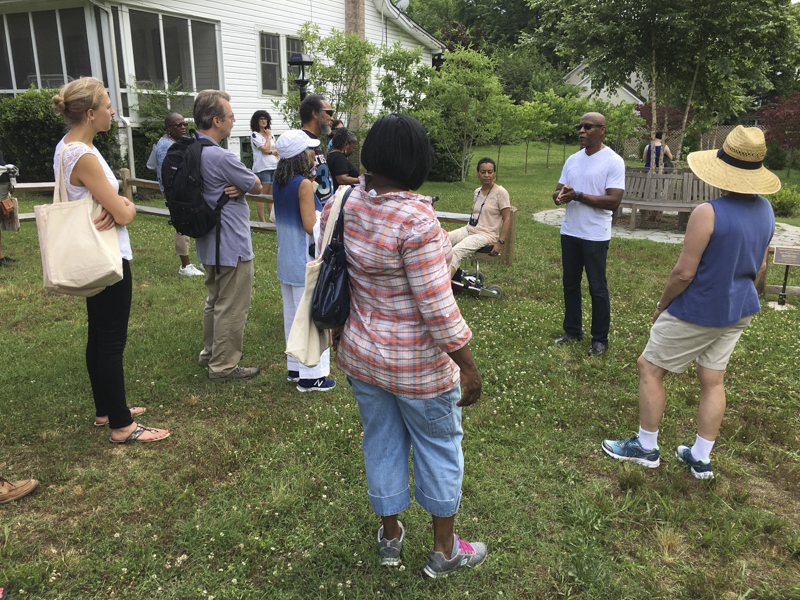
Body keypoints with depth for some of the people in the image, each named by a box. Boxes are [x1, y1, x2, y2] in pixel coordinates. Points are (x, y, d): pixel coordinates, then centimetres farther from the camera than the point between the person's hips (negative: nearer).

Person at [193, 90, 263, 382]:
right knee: (232, 308, 3)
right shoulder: (221, 157, -24)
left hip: (209, 241, 10)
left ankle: (210, 353, 38)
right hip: (232, 245, -10)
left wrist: (235, 186, -9)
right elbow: (256, 186, -13)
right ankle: (224, 366, 13)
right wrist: (241, 184, 4)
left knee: (215, 300, 24)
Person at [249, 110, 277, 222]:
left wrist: (270, 152, -7)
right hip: (262, 168, -6)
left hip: (274, 167, 6)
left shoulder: (270, 134, 17)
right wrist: (268, 136, -1)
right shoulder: (254, 135, -3)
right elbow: (265, 149, -12)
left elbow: (278, 150, 12)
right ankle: (262, 221, 0)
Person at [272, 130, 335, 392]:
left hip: (286, 260, 9)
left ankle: (295, 367, 29)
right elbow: (310, 226, -21)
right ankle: (311, 376, 8)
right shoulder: (304, 184, -19)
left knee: (292, 315, 17)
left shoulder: (279, 182, 6)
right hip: (305, 261, -9)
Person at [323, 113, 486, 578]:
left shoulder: (343, 203, -6)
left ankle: (390, 536, 42)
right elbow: (437, 308, -26)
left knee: (382, 443, 22)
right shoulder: (416, 221, -28)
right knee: (439, 446, 16)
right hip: (418, 365, -6)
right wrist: (469, 366, -15)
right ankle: (445, 550, 35)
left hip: (360, 352, 6)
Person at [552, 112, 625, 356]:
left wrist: (578, 195, -22)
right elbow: (558, 192, 11)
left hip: (595, 235, -6)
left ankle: (600, 339, 14)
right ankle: (573, 330, 27)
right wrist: (560, 196, -13)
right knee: (570, 284, 13)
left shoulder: (613, 161, -9)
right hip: (569, 232, 6)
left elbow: (613, 200, -17)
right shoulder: (572, 160, 11)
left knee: (597, 288, 2)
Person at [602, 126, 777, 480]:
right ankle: (701, 459, 26)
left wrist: (663, 303, -6)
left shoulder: (707, 214, -24)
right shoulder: (765, 211, 1)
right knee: (712, 380, 15)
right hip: (739, 312, 8)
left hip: (697, 311, -8)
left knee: (650, 369, 8)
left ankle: (646, 448, 19)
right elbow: (759, 267, 11)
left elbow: (684, 272, -22)